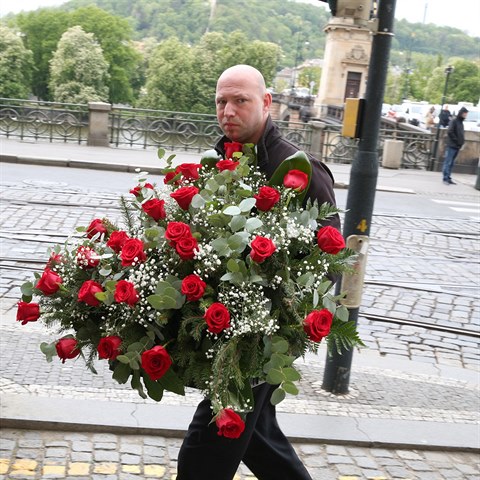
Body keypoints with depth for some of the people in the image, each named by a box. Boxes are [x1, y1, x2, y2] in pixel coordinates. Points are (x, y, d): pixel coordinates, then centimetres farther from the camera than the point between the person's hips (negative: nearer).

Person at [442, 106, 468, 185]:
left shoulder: (461, 122, 17)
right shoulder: (454, 121, -8)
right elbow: (450, 132, -16)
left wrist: (462, 142, 6)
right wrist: (457, 140, -14)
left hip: (457, 146, 8)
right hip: (452, 146, -8)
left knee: (451, 163, 9)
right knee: (448, 162, -6)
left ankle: (448, 178, 12)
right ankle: (445, 178, -6)